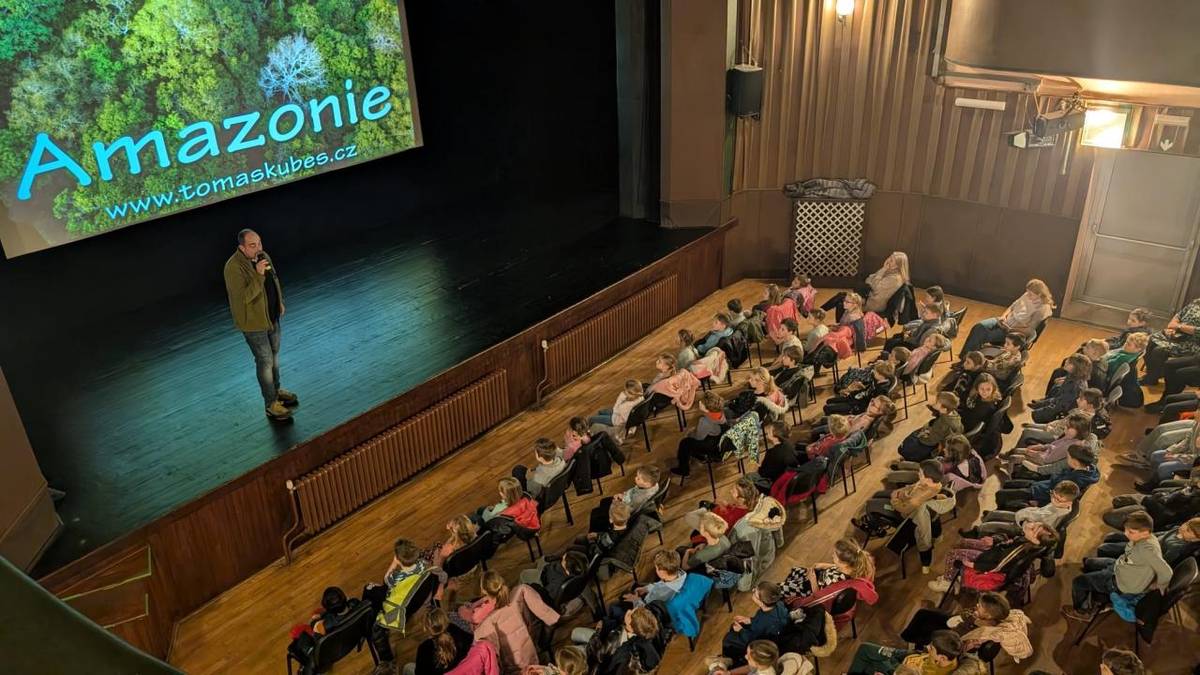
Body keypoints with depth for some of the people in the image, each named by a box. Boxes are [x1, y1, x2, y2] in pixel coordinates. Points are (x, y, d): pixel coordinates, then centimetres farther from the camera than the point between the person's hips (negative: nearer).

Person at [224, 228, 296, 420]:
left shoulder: (263, 256, -3)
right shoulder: (234, 267, -27)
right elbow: (244, 297, -34)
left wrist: (280, 302, 18)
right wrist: (258, 275, -42)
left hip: (273, 316, 7)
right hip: (254, 322, -7)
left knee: (274, 354, 22)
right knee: (265, 361, 2)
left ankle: (276, 390, 42)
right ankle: (271, 404, 15)